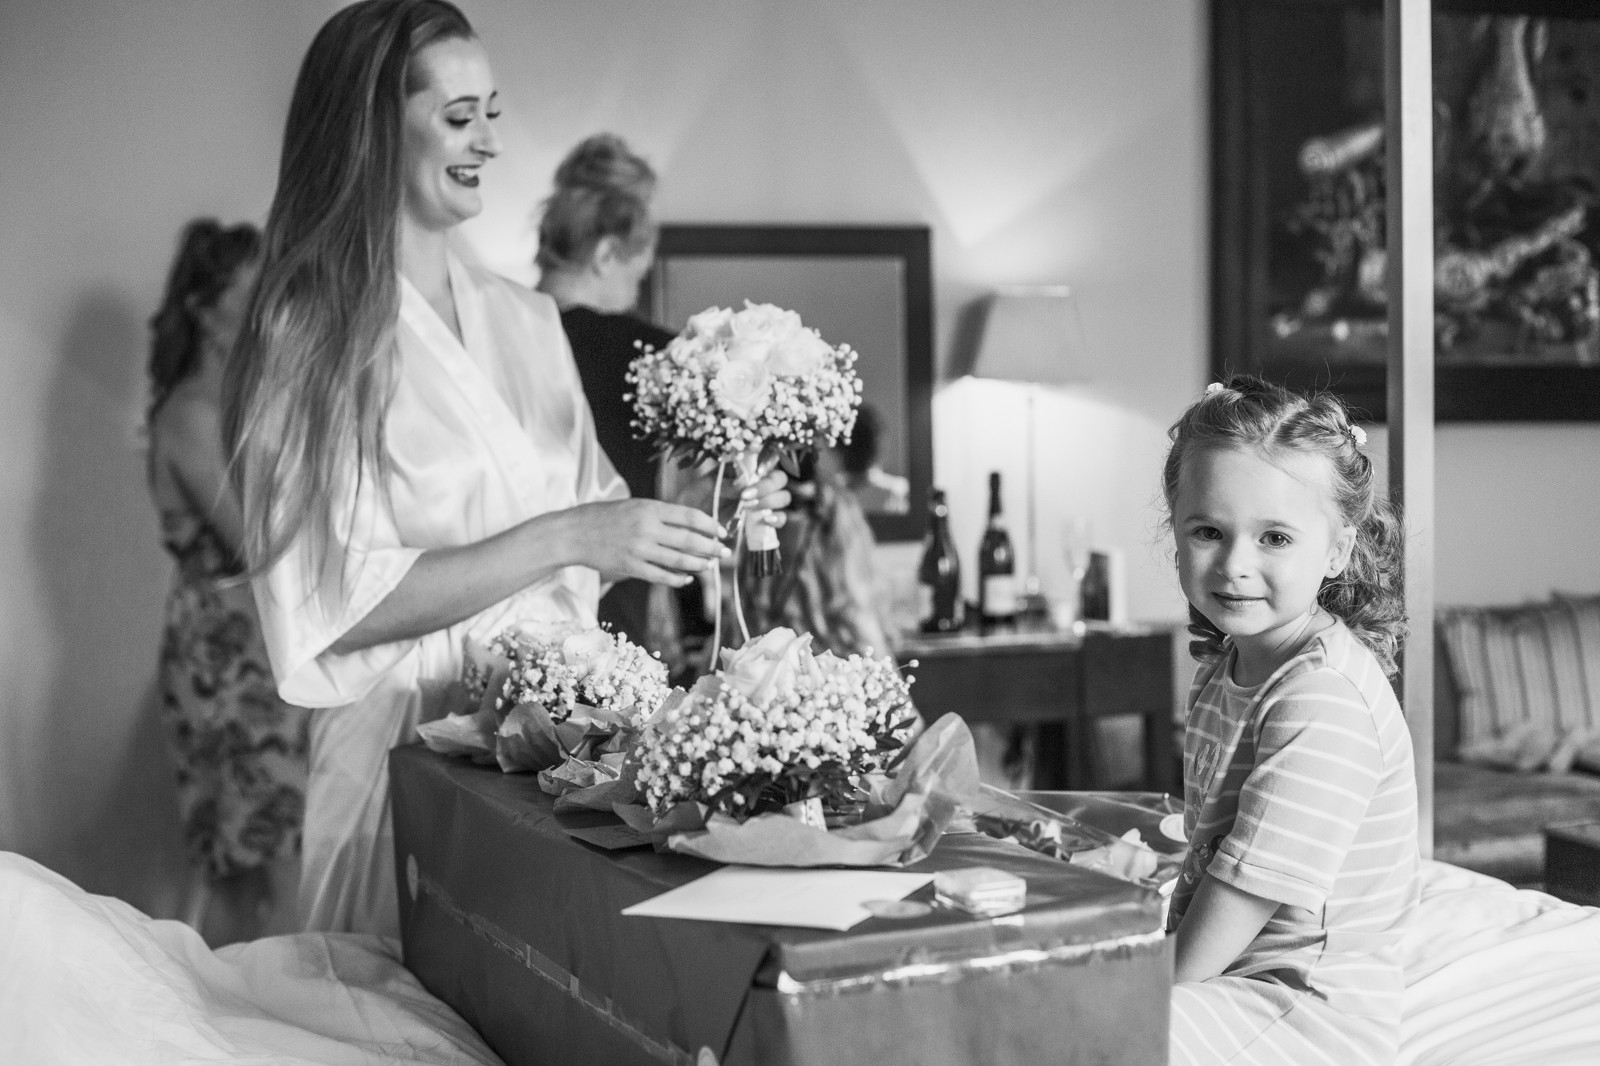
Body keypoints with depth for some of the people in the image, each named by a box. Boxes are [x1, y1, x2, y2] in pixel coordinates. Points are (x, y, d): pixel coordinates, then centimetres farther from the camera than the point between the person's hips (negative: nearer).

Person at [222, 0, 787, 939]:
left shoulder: (526, 320, 9)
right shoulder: (311, 335, -9)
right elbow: (344, 604, -16)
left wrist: (694, 523, -3)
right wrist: (565, 538, -21)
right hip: (416, 746, -5)